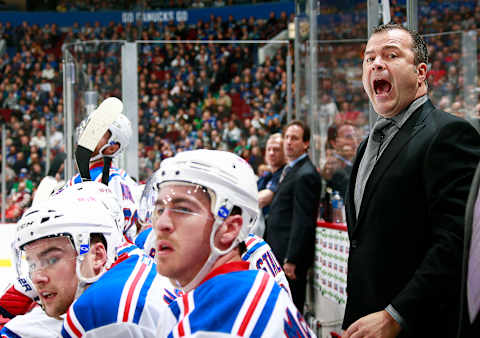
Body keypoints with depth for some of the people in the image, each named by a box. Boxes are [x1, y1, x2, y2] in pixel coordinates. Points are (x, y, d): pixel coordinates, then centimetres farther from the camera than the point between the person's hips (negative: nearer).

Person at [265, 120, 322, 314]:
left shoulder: (305, 175, -15)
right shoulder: (289, 170, 17)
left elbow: (303, 222, -20)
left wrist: (291, 260, -21)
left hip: (292, 254, -10)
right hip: (280, 254, 10)